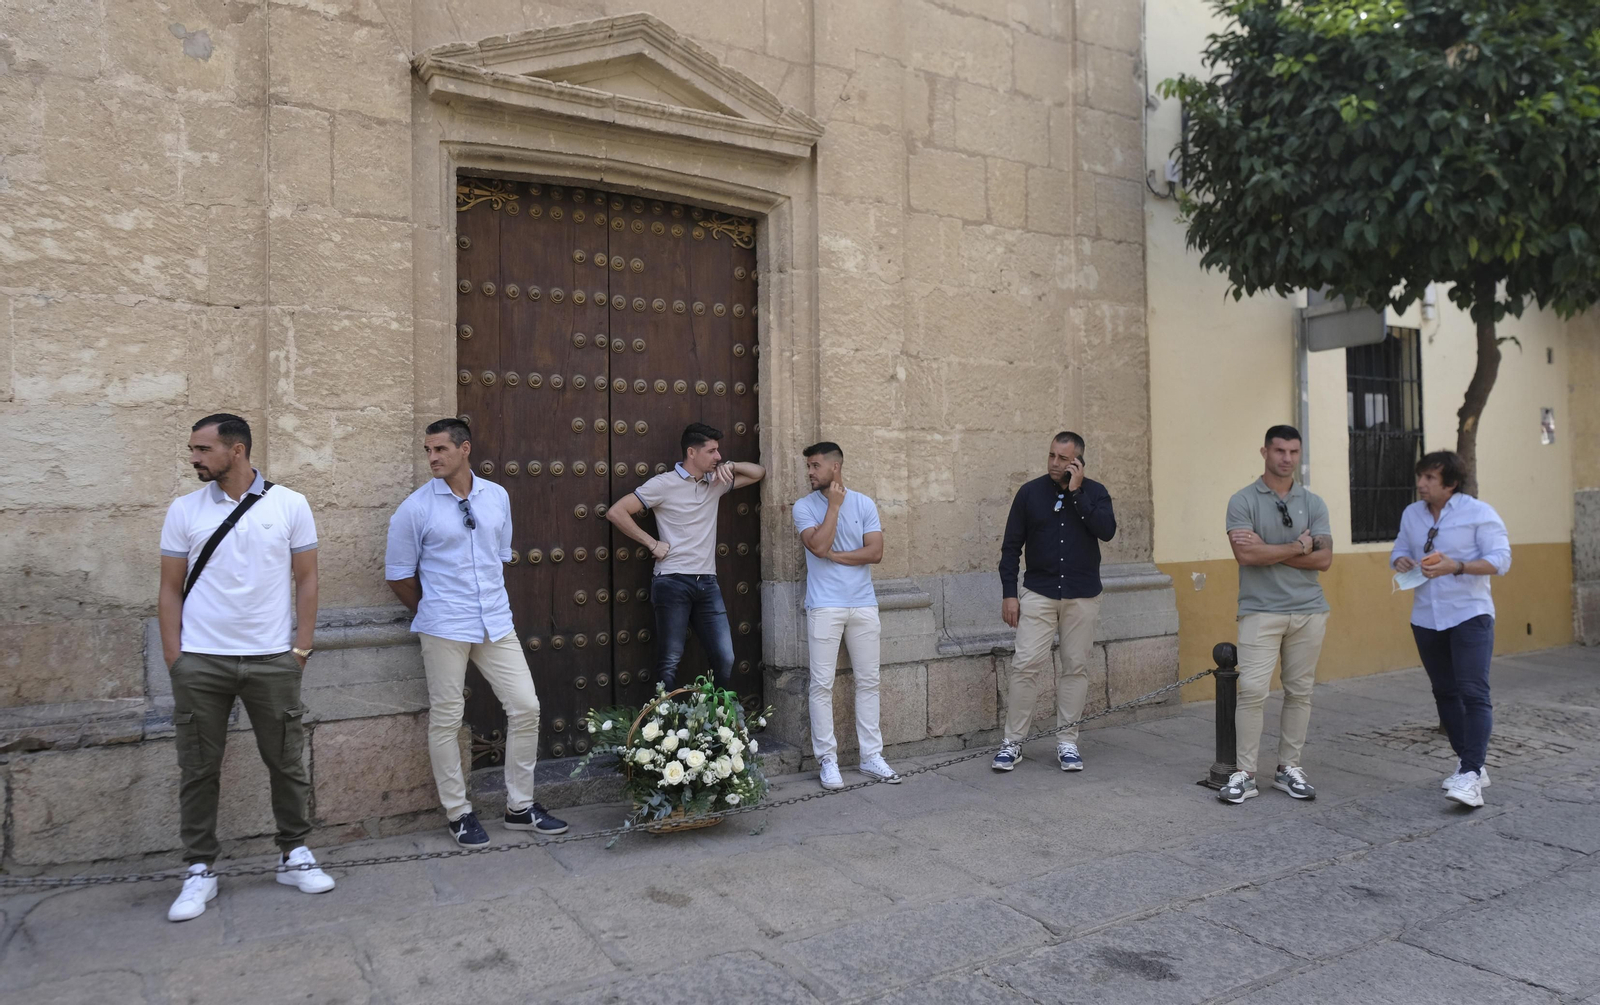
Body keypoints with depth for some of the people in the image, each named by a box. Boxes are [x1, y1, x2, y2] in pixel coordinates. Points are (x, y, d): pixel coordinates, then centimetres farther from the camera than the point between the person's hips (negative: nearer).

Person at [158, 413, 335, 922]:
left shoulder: (290, 505, 1)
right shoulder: (184, 510, 4)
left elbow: (306, 579, 2)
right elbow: (171, 589, 6)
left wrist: (302, 647, -3)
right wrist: (173, 656, -2)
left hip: (272, 658, -1)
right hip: (200, 661, 1)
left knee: (287, 762, 6)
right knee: (198, 769, 6)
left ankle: (296, 856, 21)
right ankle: (199, 871, 19)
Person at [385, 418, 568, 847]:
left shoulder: (497, 497, 6)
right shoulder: (415, 509, -6)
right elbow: (398, 574, 1)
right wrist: (433, 613, 9)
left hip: (496, 623, 4)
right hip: (444, 631, -4)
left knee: (526, 707, 3)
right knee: (446, 720, 4)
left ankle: (520, 807, 18)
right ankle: (458, 813, 20)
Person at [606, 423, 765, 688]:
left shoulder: (715, 482, 12)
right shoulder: (664, 484, -6)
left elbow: (759, 473, 21)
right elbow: (616, 512, -8)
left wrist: (731, 465, 2)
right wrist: (652, 544, -8)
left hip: (707, 583, 6)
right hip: (673, 583, -5)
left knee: (725, 659, 3)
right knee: (670, 662, -2)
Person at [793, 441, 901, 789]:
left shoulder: (864, 504, 5)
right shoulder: (804, 506, 1)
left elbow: (875, 551, -5)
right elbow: (819, 546, -16)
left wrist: (834, 556, -9)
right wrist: (835, 504, -10)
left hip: (864, 604, 2)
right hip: (825, 607, -2)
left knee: (868, 681, 7)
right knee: (822, 684, -2)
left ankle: (871, 756, 16)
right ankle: (827, 759, 8)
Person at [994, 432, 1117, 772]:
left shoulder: (1094, 492, 3)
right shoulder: (1030, 492, 2)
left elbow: (1107, 530, -15)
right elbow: (1011, 546, 3)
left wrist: (1077, 492, -15)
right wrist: (1008, 593, -3)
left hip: (1082, 597, 1)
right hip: (1038, 594, -1)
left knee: (1076, 667, 5)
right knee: (1025, 665, -6)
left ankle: (1067, 741, 16)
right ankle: (1012, 742, 4)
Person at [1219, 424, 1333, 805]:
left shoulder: (1313, 503, 8)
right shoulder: (1243, 500, -2)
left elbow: (1323, 559, -2)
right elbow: (1246, 554, -15)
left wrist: (1268, 551, -10)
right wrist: (1298, 546, -6)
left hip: (1309, 610, 4)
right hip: (1261, 611, -4)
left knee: (1299, 691, 8)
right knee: (1253, 689, -9)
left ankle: (1289, 769, 19)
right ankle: (1245, 774, -2)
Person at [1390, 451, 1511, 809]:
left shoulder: (1479, 512, -10)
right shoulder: (1411, 514, 6)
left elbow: (1500, 560, -14)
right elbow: (1400, 548, 16)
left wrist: (1456, 567, -27)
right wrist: (1400, 561, -8)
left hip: (1470, 615, -6)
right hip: (1426, 618, 6)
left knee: (1473, 693, -13)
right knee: (1445, 693, 12)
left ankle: (1471, 775, -17)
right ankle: (1467, 763, 24)